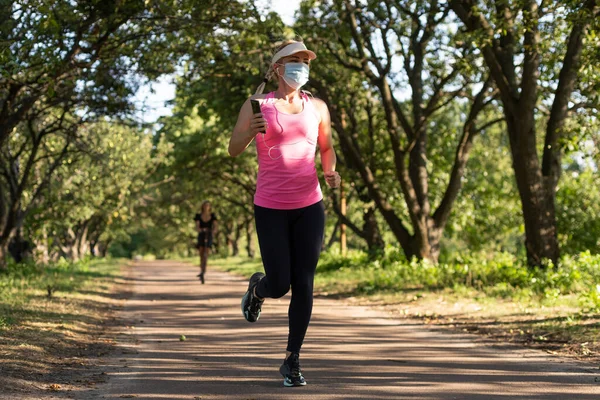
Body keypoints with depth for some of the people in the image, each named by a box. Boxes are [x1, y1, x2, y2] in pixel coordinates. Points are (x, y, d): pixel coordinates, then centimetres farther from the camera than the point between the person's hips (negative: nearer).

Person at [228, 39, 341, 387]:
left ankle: (293, 359, 12)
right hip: (271, 207, -2)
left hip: (309, 205, 2)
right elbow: (234, 149, -4)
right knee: (279, 285, -4)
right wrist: (250, 131, -25)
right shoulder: (258, 104, -1)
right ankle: (258, 288, 35)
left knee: (303, 285, -1)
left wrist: (330, 172, 0)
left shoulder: (317, 107, 8)